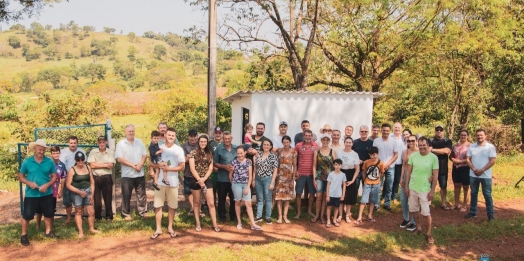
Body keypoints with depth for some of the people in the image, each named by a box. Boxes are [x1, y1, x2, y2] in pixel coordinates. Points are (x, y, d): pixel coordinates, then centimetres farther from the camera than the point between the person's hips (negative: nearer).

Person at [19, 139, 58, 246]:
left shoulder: (49, 162, -4)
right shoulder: (27, 161, -6)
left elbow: (54, 176, 1)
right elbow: (20, 176, 1)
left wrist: (47, 185, -16)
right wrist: (29, 183, -17)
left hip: (47, 194, 2)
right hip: (31, 194, -2)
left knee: (48, 213, 13)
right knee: (27, 214, 3)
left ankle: (48, 231, 31)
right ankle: (24, 235, 21)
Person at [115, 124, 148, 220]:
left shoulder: (139, 142, 8)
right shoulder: (121, 143, -5)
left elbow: (144, 155, 8)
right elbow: (119, 159, -12)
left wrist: (140, 164, -11)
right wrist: (132, 165, -17)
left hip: (140, 173, 3)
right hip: (127, 174, -3)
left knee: (141, 194, 10)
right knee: (126, 195, 4)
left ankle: (143, 211, 20)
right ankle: (126, 214, 15)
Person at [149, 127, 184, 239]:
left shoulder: (179, 149, -3)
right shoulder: (158, 147, 3)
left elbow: (182, 167, -6)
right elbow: (151, 162, 7)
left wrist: (169, 168, -16)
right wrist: (159, 165, -14)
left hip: (173, 182, -1)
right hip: (160, 181, 1)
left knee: (172, 206, 8)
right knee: (158, 205, 4)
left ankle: (170, 227, 22)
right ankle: (158, 229, 14)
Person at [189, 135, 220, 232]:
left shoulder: (209, 154, 8)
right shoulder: (193, 153, -3)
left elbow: (210, 168, 3)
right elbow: (192, 169, -9)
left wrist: (204, 179, -12)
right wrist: (199, 180, -14)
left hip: (207, 180, 3)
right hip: (196, 181, -3)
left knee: (211, 203, 0)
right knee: (197, 203, 9)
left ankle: (214, 224, 5)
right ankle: (198, 224, 19)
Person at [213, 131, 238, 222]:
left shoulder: (236, 148, 0)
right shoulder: (218, 148, -5)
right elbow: (214, 163, -2)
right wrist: (224, 166, -16)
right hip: (222, 178, -2)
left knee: (233, 198, 12)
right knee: (222, 198, 9)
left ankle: (233, 215, 26)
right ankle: (222, 216, 22)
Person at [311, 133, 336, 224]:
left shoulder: (333, 152, 0)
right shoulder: (317, 151, 1)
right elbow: (314, 166, 2)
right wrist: (314, 178, -2)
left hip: (330, 177, 0)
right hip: (319, 177, 0)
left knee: (325, 197, 6)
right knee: (319, 196, -1)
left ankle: (322, 215, 17)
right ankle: (317, 215, 15)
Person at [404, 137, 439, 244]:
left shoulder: (433, 157, -10)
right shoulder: (413, 156, -3)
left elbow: (435, 175, -7)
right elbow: (408, 171, 3)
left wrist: (432, 190, -9)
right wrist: (406, 186, 2)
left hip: (425, 190, -3)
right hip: (412, 188, 3)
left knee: (426, 212, 1)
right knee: (414, 209, 16)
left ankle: (428, 233, 15)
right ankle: (418, 225, 39)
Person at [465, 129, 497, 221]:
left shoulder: (490, 147, -5)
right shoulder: (471, 146, 5)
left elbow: (492, 161, -10)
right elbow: (468, 159, 3)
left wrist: (481, 170, -15)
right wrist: (474, 169, -11)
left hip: (486, 175, -3)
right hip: (473, 175, 3)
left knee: (487, 195, 2)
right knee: (473, 194, 12)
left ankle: (491, 214, 12)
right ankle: (473, 212, 21)